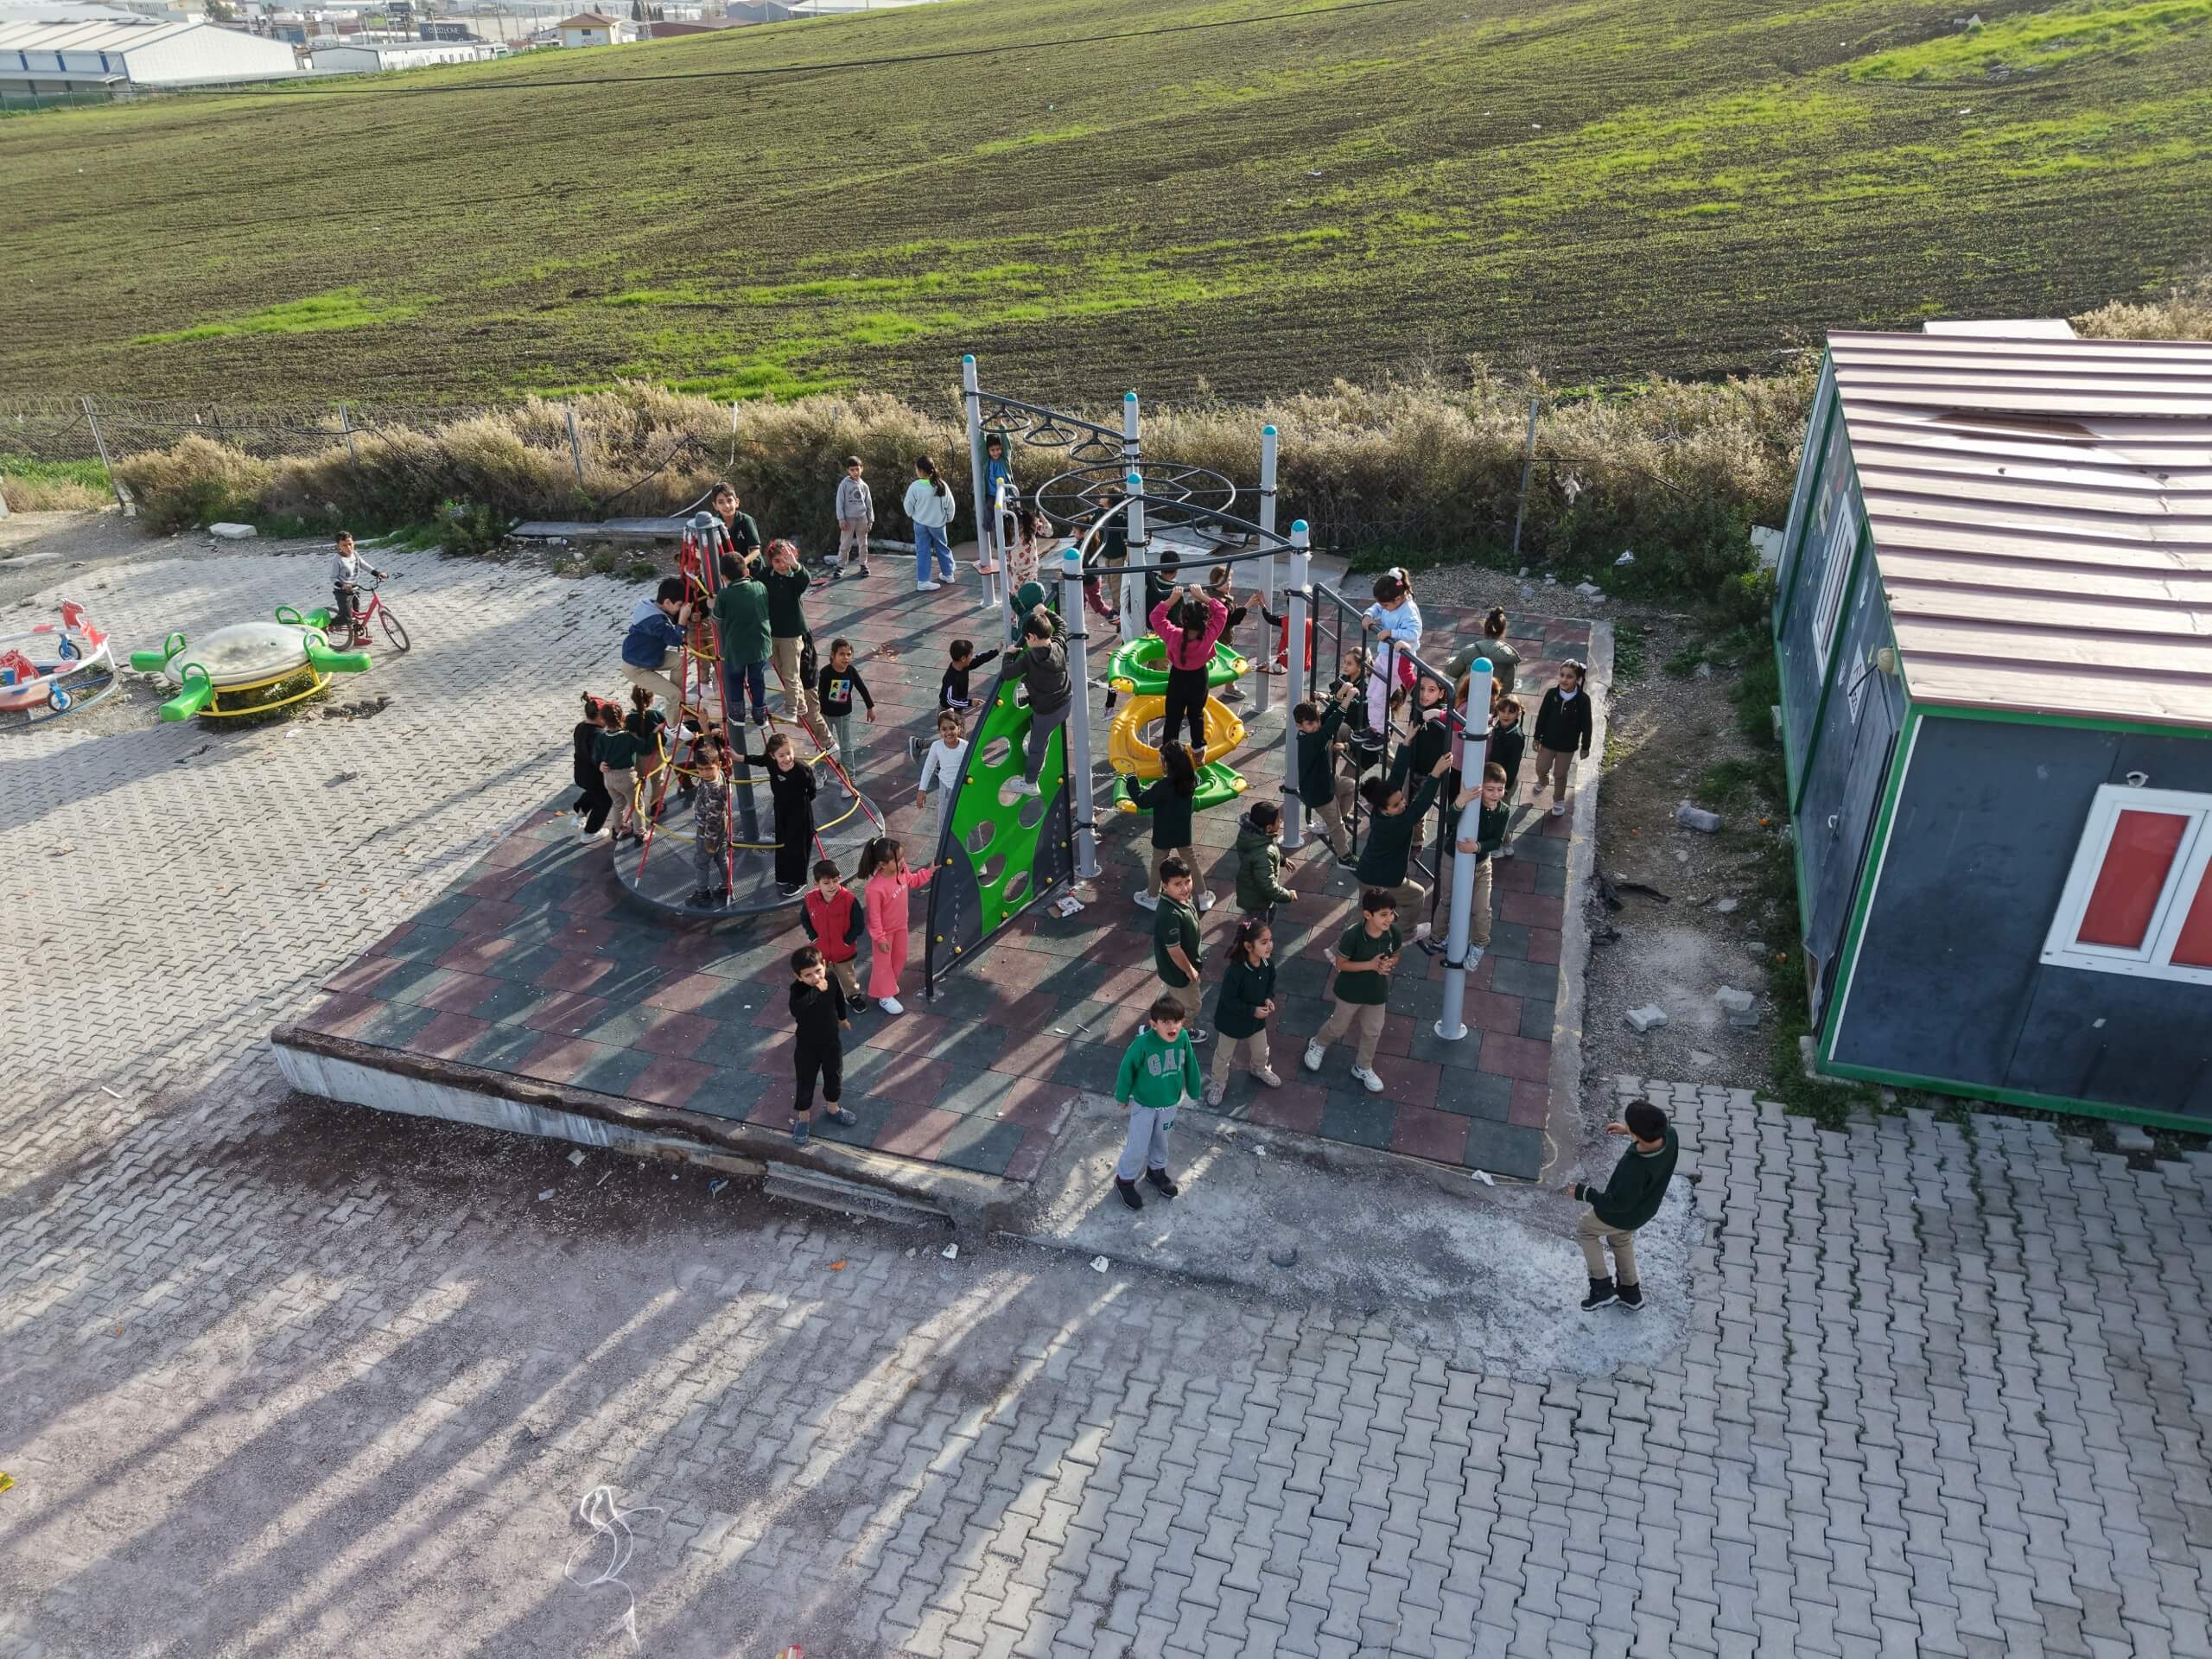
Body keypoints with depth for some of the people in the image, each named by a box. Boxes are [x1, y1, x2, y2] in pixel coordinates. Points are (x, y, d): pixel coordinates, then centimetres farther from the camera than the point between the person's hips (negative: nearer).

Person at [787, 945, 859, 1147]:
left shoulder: (831, 979, -17)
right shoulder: (798, 988, -29)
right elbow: (796, 1010, -51)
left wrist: (843, 1017, 24)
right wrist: (817, 990, -49)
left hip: (832, 1041, 4)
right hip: (807, 1046, -4)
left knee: (834, 1078, 21)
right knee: (806, 1083, 12)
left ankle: (832, 1109, 47)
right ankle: (803, 1118, 36)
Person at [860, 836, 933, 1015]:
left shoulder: (901, 869, -21)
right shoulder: (875, 888, -41)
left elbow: (911, 881, 6)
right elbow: (874, 916, -27)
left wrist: (929, 872, -4)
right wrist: (880, 938, -17)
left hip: (900, 925, 7)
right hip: (884, 931, -7)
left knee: (900, 957, 27)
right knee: (883, 963, 17)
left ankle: (890, 984, 55)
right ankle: (885, 996, 38)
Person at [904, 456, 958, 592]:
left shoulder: (915, 486, -19)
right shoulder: (941, 485, -13)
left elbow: (908, 506, -6)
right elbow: (950, 504, -4)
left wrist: (912, 515, 16)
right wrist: (949, 518, 14)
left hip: (920, 523, -1)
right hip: (938, 523, 1)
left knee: (922, 551, 5)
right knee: (942, 548, 20)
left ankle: (922, 581, 2)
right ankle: (948, 574, 31)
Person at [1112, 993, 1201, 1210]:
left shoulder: (1183, 1037, -23)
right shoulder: (1143, 1044, -34)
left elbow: (1190, 1065, -5)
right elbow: (1127, 1069, -18)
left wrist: (1193, 1091, 9)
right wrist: (1122, 1096, -5)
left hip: (1170, 1102, 4)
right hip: (1144, 1104, -4)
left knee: (1161, 1139, 27)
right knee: (1138, 1147, 11)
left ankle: (1156, 1170, 54)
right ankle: (1124, 1180, 37)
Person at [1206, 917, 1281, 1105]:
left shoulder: (1268, 963, -17)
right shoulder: (1236, 971, -37)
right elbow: (1229, 1000, -28)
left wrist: (1269, 998, -12)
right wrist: (1252, 1011, -26)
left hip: (1257, 1019, 6)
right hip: (1232, 1020, -5)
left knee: (1261, 1051, 28)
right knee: (1225, 1054, 20)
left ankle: (1260, 1070, 59)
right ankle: (1218, 1083, 44)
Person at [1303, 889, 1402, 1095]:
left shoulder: (1392, 931, -17)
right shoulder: (1353, 935, -31)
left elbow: (1395, 956, 1)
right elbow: (1341, 964, -20)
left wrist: (1388, 964, -22)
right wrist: (1370, 965, -29)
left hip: (1377, 990, 4)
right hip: (1351, 990, -4)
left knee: (1372, 1032, 19)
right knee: (1339, 1026, 18)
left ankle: (1363, 1068, 43)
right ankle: (1318, 1045, 50)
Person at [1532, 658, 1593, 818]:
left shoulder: (1583, 700, -21)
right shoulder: (1551, 694, -17)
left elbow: (1586, 725, -10)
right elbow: (1542, 716, -4)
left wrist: (1585, 747, -3)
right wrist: (1537, 738, 2)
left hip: (1568, 745, -2)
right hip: (1548, 741, 2)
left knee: (1560, 774, 15)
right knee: (1541, 768, 20)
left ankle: (1559, 800, 39)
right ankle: (1542, 782, 55)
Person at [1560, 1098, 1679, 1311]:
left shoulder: (1634, 1169, -46)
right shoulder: (1670, 1136, -28)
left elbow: (1620, 1203, -30)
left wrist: (1583, 1193, -22)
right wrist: (1627, 1131, 3)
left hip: (1621, 1215, -7)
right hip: (1646, 1208, 7)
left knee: (1585, 1229, 24)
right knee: (1621, 1239, 35)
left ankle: (1602, 1287, 29)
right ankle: (1630, 1291, 51)